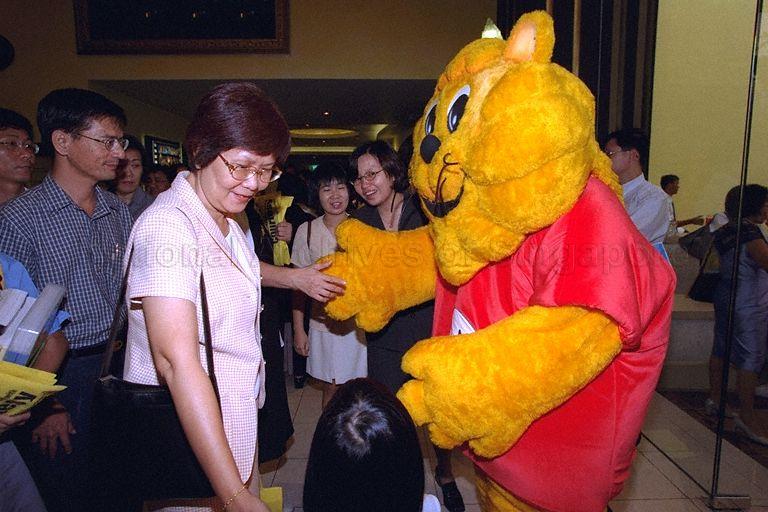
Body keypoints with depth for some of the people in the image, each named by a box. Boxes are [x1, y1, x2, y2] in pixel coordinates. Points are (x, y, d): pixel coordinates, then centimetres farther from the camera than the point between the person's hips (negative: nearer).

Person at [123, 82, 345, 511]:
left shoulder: (227, 220, 6)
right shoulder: (169, 224, -24)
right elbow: (176, 360, -34)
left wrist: (295, 277, 16)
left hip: (235, 421, 9)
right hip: (189, 431, -9)